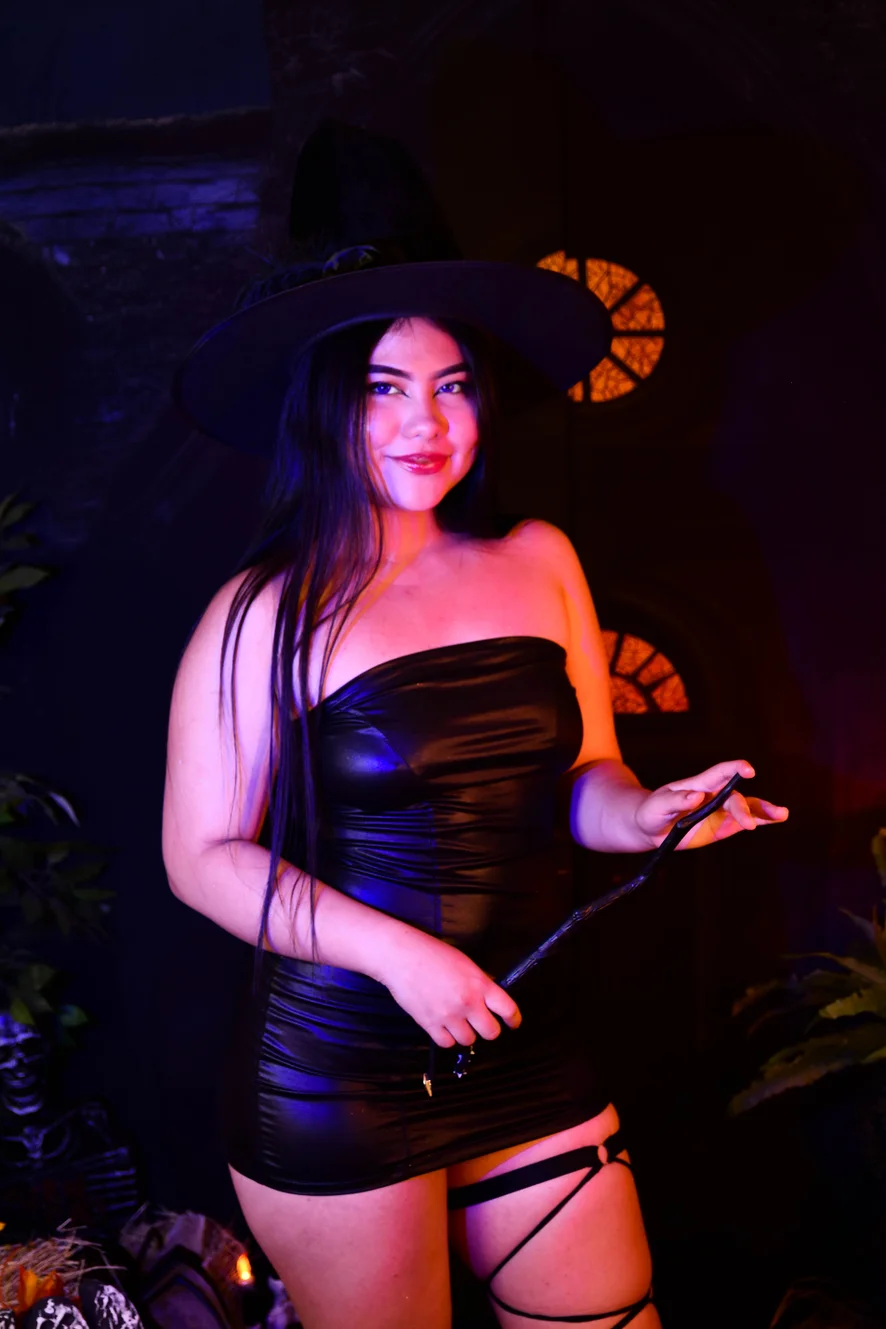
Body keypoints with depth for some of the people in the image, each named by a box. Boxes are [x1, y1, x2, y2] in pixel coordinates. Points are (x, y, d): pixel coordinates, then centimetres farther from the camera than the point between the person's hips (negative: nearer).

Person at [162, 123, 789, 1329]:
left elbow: (580, 777, 9)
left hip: (535, 1053, 4)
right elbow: (204, 856, -9)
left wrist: (644, 813, -13)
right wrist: (395, 950, -19)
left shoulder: (538, 562, 2)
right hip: (336, 1083, -4)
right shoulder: (266, 616, -10)